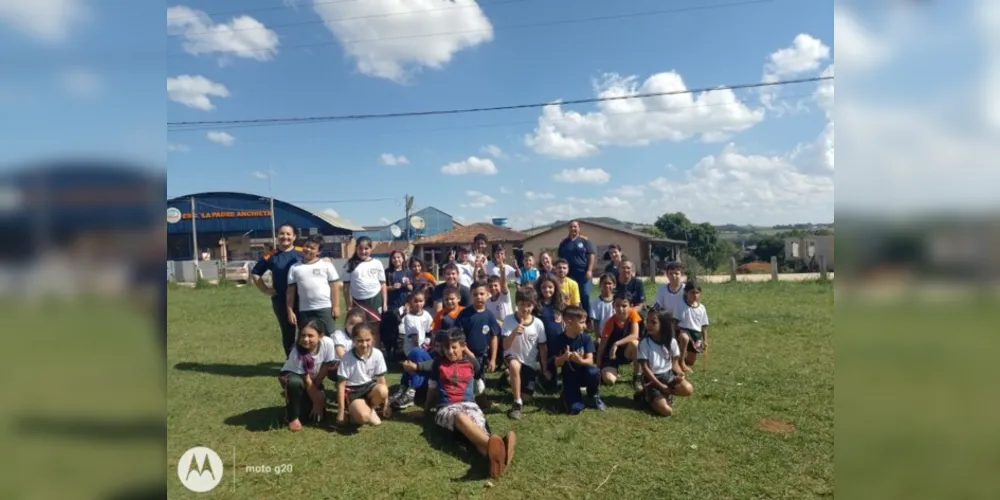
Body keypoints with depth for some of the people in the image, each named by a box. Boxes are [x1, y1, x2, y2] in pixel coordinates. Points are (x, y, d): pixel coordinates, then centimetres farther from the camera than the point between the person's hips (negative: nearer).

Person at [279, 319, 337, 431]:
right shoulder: (297, 353, -32)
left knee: (317, 415, -12)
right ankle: (293, 417, -15)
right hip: (291, 375, -3)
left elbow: (325, 370, -16)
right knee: (296, 382, -39)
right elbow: (307, 381, -24)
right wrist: (316, 402, -19)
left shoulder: (328, 343, -28)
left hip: (314, 380, 3)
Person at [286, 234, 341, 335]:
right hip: (305, 311, 2)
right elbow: (290, 290, 7)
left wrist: (336, 306, -6)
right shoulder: (294, 268, 6)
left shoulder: (326, 265, 0)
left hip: (325, 308, -2)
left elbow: (334, 286, 0)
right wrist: (290, 311, 3)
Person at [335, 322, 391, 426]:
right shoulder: (347, 358, -19)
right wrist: (341, 411, -12)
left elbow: (381, 380, -3)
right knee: (363, 416, -31)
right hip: (352, 391, -3)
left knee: (382, 391, -33)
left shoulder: (377, 354, -12)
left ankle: (371, 408, 0)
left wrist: (385, 404, 0)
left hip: (369, 387, 3)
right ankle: (355, 411, 7)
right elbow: (341, 385, -13)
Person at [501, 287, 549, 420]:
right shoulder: (509, 319, -16)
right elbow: (505, 346, -19)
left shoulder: (538, 323, -11)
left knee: (527, 393, 6)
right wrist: (514, 332, -37)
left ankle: (511, 377, 39)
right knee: (515, 365, -39)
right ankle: (517, 403, -20)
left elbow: (542, 347, 0)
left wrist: (545, 369, 4)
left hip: (530, 362, 3)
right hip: (513, 357, -3)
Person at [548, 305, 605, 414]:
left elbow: (590, 360, -17)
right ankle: (567, 393, 16)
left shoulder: (586, 338, -9)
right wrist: (563, 358, -33)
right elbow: (557, 364, -9)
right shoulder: (558, 340, -14)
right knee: (575, 408, -22)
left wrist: (581, 360, -40)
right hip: (569, 377, -1)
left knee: (594, 372, -35)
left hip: (584, 373, 2)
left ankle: (594, 396, -2)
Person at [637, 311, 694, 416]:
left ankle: (666, 393, 2)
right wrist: (661, 386, -17)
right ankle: (648, 396, 9)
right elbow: (645, 368, -13)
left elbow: (675, 363, 3)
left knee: (688, 389, -26)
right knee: (666, 411, -21)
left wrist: (680, 374, -20)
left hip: (668, 375, 4)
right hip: (652, 379, -4)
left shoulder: (671, 341, -4)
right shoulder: (644, 343, -14)